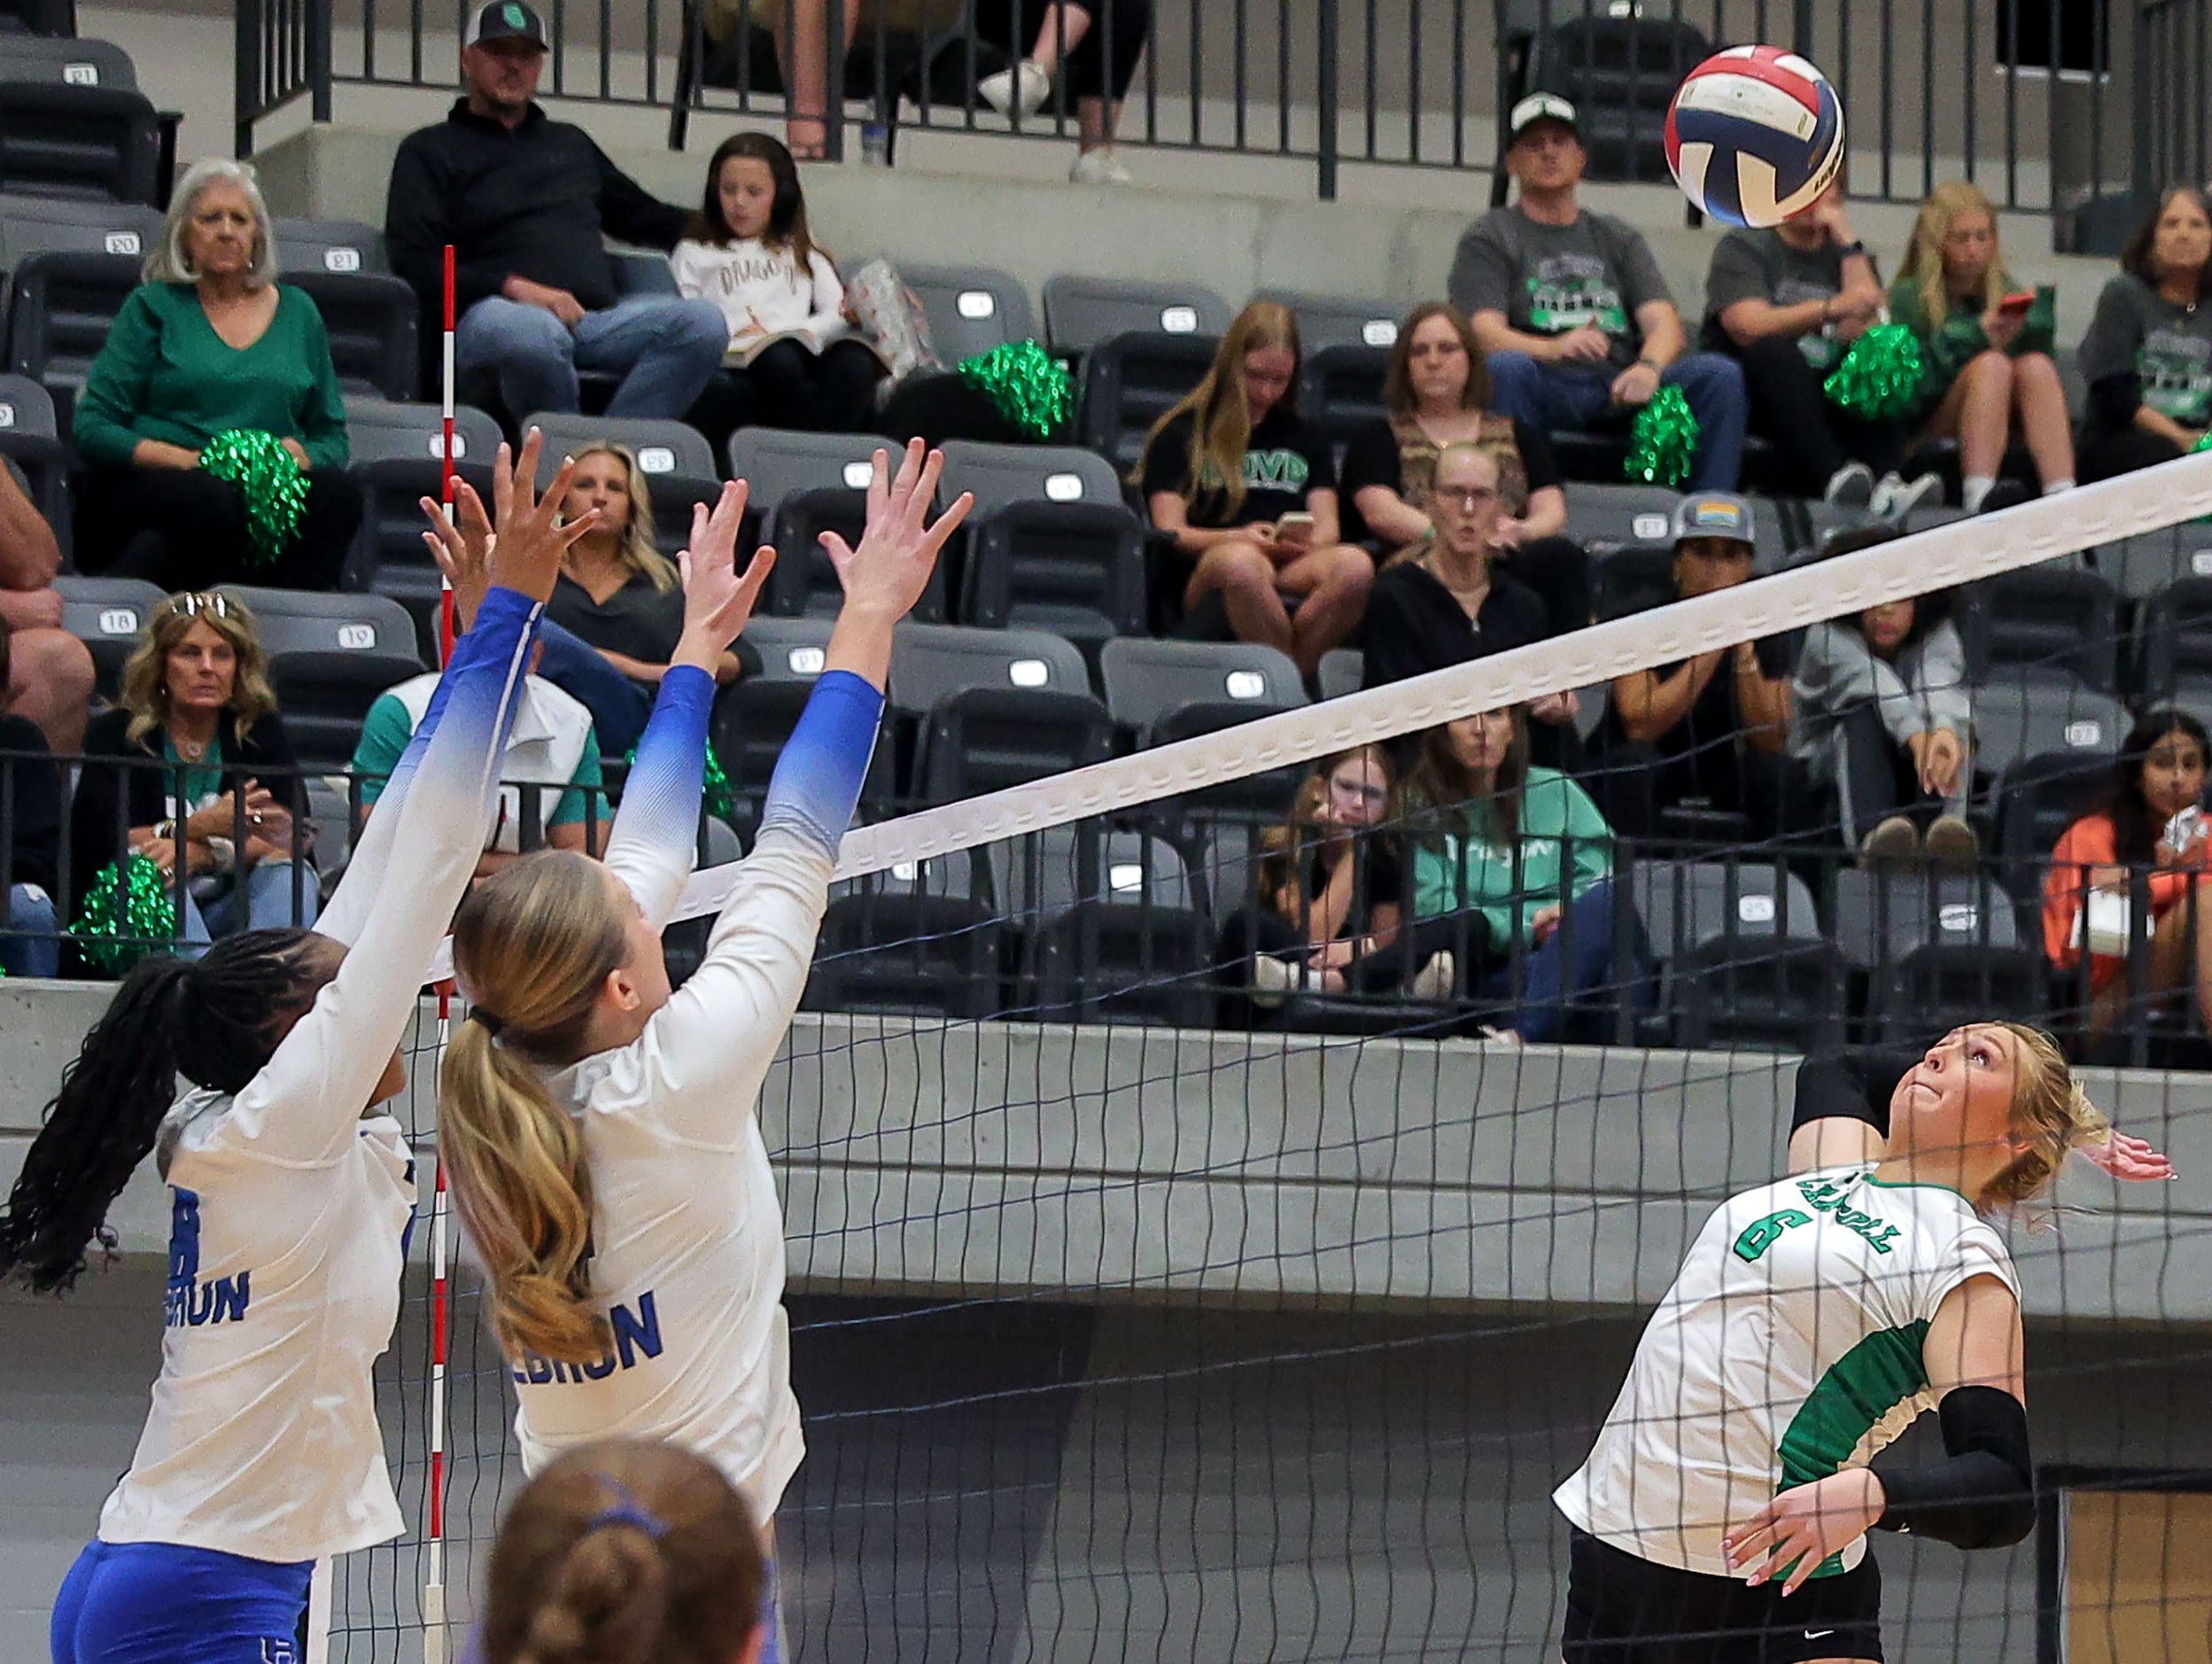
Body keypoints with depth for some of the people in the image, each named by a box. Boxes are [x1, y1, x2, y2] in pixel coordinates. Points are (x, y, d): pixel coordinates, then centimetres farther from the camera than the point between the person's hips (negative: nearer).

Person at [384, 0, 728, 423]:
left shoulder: (571, 143, 34)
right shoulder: (430, 150, 17)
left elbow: (641, 217, 45)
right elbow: (414, 262, 2)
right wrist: (512, 286, -11)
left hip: (594, 316, 5)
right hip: (495, 311, -5)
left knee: (702, 324, -25)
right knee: (535, 334, -44)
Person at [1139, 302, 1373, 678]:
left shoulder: (1305, 441, 29)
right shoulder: (1181, 436, 18)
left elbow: (1328, 530, 17)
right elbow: (1170, 532, 6)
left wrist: (1306, 543, -9)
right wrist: (1239, 539, -14)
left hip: (1296, 571, 3)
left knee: (1355, 566, -34)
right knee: (1240, 561, -43)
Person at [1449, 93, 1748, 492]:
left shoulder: (1619, 239, 26)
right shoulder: (1489, 239, 14)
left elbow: (1664, 323, 10)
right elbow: (1485, 333, -3)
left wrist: (1649, 367, -16)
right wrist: (1554, 349, -26)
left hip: (1622, 388, 4)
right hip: (1546, 391, -4)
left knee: (1720, 375, -20)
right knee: (1505, 368, -37)